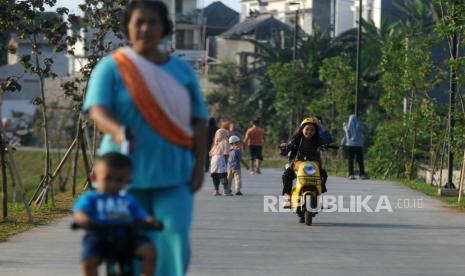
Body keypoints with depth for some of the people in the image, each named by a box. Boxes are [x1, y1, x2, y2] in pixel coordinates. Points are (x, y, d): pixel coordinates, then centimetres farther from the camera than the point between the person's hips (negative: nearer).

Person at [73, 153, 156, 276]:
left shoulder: (129, 201, 25)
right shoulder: (90, 197, 14)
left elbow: (141, 215, 18)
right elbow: (79, 211, -3)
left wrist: (149, 220, -7)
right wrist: (83, 218, -28)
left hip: (126, 235, 2)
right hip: (98, 234, -2)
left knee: (149, 251, -19)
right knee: (88, 261, -26)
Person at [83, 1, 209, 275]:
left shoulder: (182, 70, 11)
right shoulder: (111, 68, 2)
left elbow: (199, 121, 11)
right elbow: (97, 108, -12)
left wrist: (199, 167, 0)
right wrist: (117, 131, -34)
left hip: (173, 173, 1)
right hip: (126, 171, -1)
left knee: (175, 236, -14)